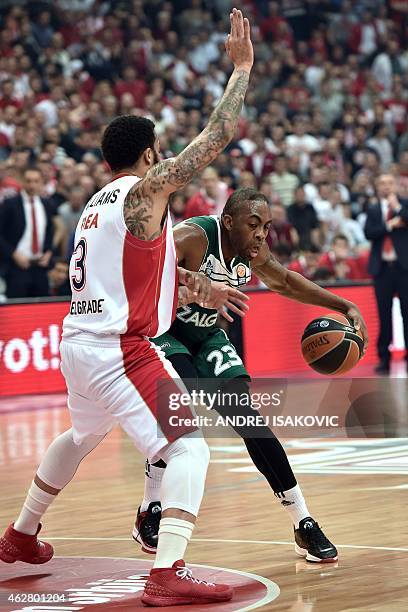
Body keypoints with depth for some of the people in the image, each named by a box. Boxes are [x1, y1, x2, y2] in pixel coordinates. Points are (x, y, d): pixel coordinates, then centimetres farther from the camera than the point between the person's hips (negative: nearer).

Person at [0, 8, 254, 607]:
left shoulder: (97, 202, 16)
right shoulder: (147, 189, -9)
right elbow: (215, 137, -10)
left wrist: (187, 281, 20)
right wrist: (241, 68, -3)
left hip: (80, 341, 9)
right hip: (120, 348, -9)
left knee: (81, 436, 34)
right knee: (189, 445, -11)